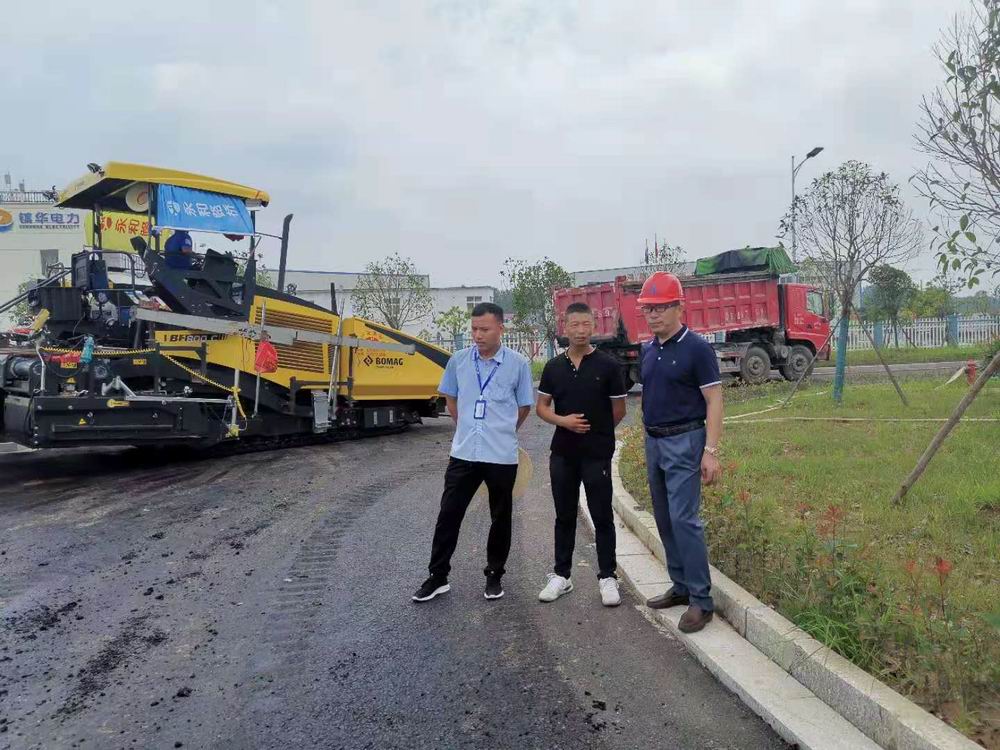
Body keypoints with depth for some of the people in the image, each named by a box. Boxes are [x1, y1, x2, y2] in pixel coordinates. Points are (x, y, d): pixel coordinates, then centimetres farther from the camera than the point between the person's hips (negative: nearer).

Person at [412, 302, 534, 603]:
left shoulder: (518, 364, -7)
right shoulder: (459, 360, 0)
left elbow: (524, 407, 5)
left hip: (502, 456, -2)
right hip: (463, 453, 2)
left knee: (500, 518, 12)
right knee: (448, 514, 5)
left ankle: (494, 575, 28)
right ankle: (438, 577, 18)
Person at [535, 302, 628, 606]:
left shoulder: (608, 365, -5)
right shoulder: (553, 367, 4)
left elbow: (619, 411, 1)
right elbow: (541, 407, 7)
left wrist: (597, 431, 9)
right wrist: (563, 421, -10)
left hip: (598, 454, -3)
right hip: (562, 453, 3)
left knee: (602, 516, 5)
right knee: (564, 516, 12)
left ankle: (607, 578, 17)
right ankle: (561, 575, 24)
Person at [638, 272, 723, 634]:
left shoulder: (696, 348, -10)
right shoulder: (648, 350, 9)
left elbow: (714, 401, -12)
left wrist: (711, 451, -17)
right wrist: (650, 439, 12)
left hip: (684, 442, -7)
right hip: (653, 442, 7)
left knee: (684, 519, -11)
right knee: (664, 519, 12)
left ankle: (701, 600, -1)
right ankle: (681, 586, 25)